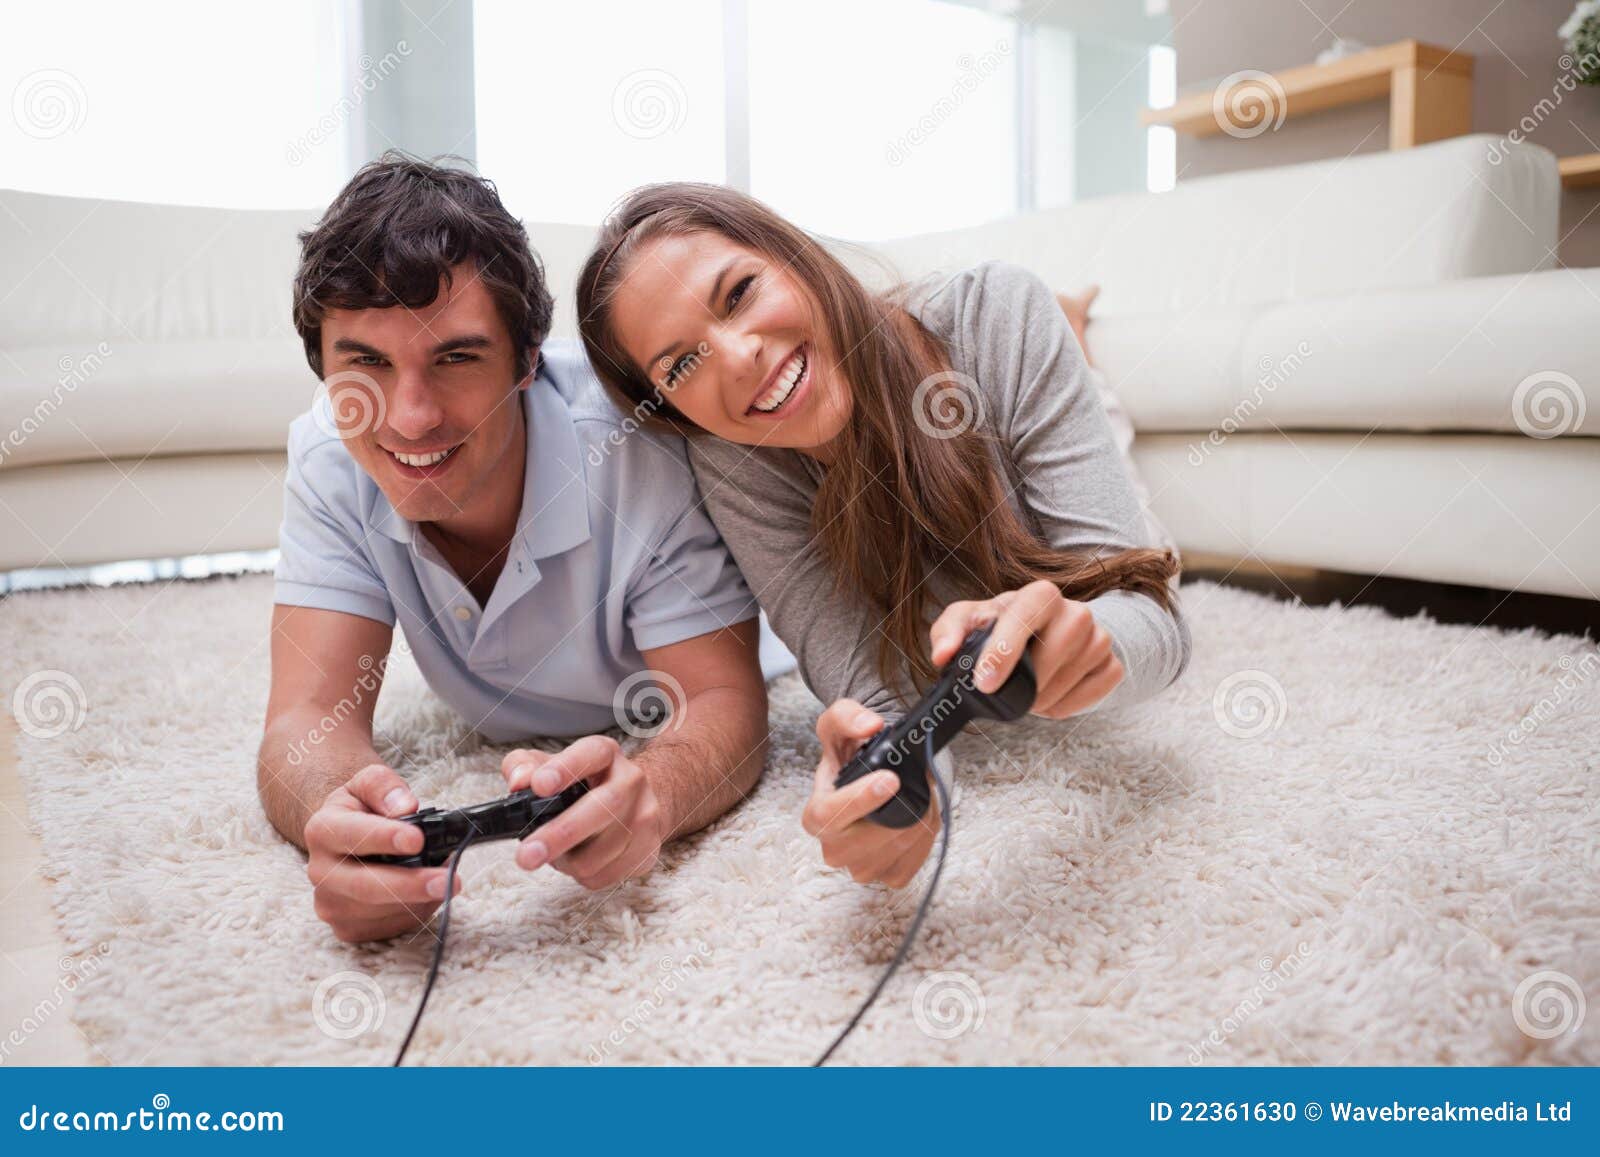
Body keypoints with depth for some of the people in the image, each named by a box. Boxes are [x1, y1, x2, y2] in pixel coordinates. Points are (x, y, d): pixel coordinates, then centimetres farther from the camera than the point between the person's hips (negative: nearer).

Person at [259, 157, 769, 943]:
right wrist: (337, 821, -62)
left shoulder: (640, 445, -43)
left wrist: (647, 793, -67)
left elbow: (726, 701, -41)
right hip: (500, 732, 3)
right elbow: (310, 716, -35)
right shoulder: (329, 460, -30)